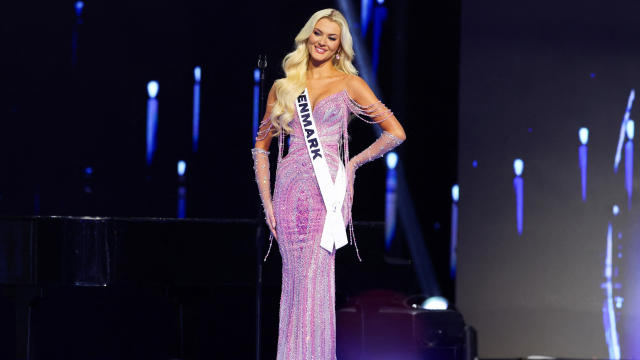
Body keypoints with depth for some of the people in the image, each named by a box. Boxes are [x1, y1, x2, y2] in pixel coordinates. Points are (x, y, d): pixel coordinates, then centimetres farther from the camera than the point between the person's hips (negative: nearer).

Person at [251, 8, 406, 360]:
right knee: (294, 282, 2)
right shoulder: (283, 87, 13)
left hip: (327, 189, -3)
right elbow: (261, 146, 18)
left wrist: (353, 163, 2)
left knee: (315, 282, -11)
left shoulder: (348, 84, 6)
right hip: (289, 191, 3)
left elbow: (396, 133, 4)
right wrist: (266, 200, 10)